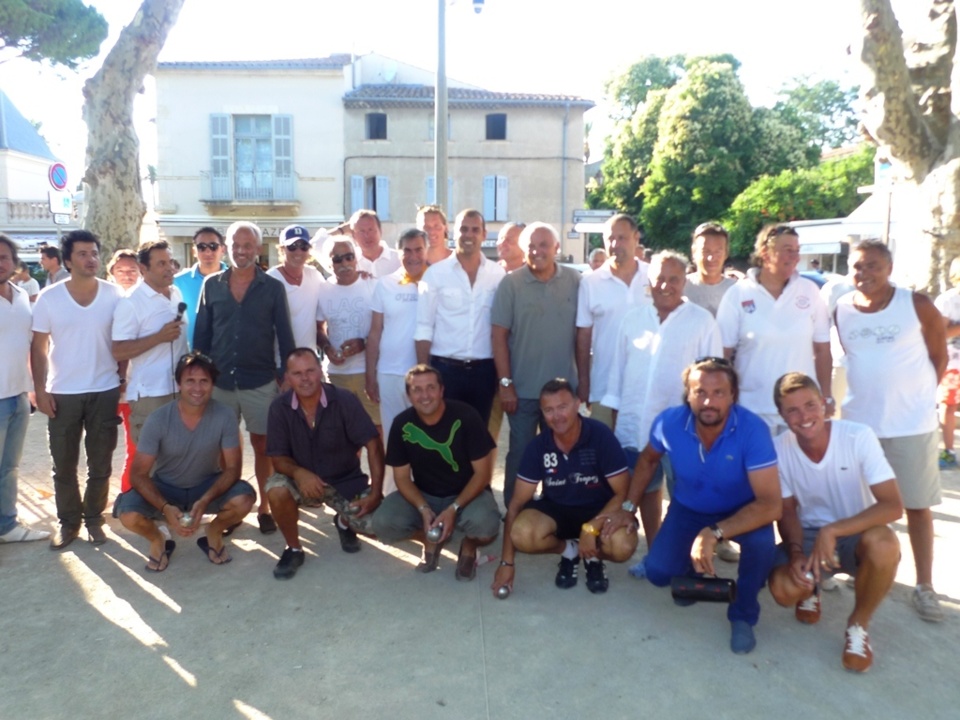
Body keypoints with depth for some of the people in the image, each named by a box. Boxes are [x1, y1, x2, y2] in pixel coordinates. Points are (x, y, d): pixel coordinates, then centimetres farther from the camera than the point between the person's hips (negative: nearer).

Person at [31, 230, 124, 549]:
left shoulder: (114, 295, -2)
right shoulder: (48, 298, -3)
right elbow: (39, 347, 0)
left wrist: (124, 381, -1)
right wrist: (40, 389, -6)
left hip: (105, 391, 0)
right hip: (62, 393, 0)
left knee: (100, 464, 9)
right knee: (63, 465, 9)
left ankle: (94, 518, 24)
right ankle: (68, 521, 24)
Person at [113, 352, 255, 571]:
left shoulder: (224, 416, -20)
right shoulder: (158, 420, -21)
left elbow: (232, 468, -17)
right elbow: (139, 474, -18)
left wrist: (205, 501, -33)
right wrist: (165, 508, -34)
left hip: (207, 485, 0)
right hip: (164, 487, 0)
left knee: (244, 498, -29)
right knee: (128, 514, -29)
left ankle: (213, 534, 5)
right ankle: (157, 540, 8)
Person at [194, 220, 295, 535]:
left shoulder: (273, 287, -1)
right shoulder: (211, 285, 4)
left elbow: (284, 335, 0)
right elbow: (201, 334, 7)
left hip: (260, 382, -2)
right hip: (219, 381, 2)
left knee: (262, 445, 7)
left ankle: (264, 507, 21)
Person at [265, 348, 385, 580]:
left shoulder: (344, 400, -17)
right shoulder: (279, 407, -12)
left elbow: (373, 445, -15)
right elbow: (278, 457, -9)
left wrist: (375, 492, -21)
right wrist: (299, 473, -33)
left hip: (346, 480, 0)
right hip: (304, 480, 1)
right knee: (277, 489, -32)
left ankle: (344, 523, 20)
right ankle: (293, 549, -3)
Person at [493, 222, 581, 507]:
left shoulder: (574, 280, 0)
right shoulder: (510, 284, -6)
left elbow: (582, 332, 5)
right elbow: (499, 336, -7)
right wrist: (505, 384, -10)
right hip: (523, 388, -2)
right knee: (520, 453, 10)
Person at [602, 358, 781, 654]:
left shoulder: (753, 429, -33)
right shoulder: (669, 422, -23)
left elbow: (771, 504, -37)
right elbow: (648, 459, 2)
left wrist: (714, 533, -47)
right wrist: (628, 507, 2)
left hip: (741, 509, -2)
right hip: (689, 509, 3)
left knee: (761, 541, -34)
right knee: (658, 572, -13)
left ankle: (743, 615, -4)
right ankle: (693, 569, 26)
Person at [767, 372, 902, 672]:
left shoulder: (859, 436, -20)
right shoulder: (778, 449, -13)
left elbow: (893, 506, -25)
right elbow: (787, 511, -3)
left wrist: (833, 531, -35)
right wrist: (796, 553, -22)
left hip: (856, 534, -1)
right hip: (809, 535, 1)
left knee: (884, 544, -37)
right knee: (783, 588, -28)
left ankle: (858, 624, -7)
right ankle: (810, 588, 14)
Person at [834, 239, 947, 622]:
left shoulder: (918, 305, -9)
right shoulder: (841, 309, -2)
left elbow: (939, 356, 0)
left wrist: (916, 394, 3)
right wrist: (876, 389, 6)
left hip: (912, 423, -2)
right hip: (858, 421, 3)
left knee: (917, 505, 7)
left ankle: (924, 586, 18)